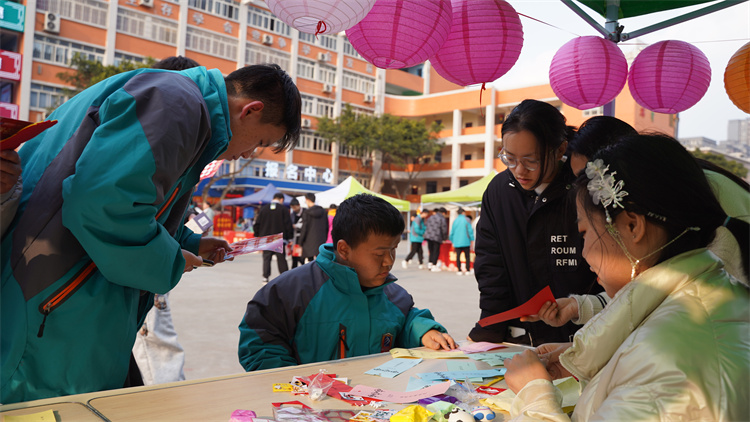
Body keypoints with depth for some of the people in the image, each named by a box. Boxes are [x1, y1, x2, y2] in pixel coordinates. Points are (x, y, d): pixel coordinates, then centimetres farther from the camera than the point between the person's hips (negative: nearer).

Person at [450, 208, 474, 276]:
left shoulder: (455, 221, 8)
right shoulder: (466, 220, -2)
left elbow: (452, 232, 11)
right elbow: (470, 230, -6)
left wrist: (452, 242, 20)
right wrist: (472, 240, 1)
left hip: (457, 242, 3)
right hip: (466, 242, -3)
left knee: (458, 257, 5)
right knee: (467, 256, 5)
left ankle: (459, 271, 4)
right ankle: (468, 270, 5)